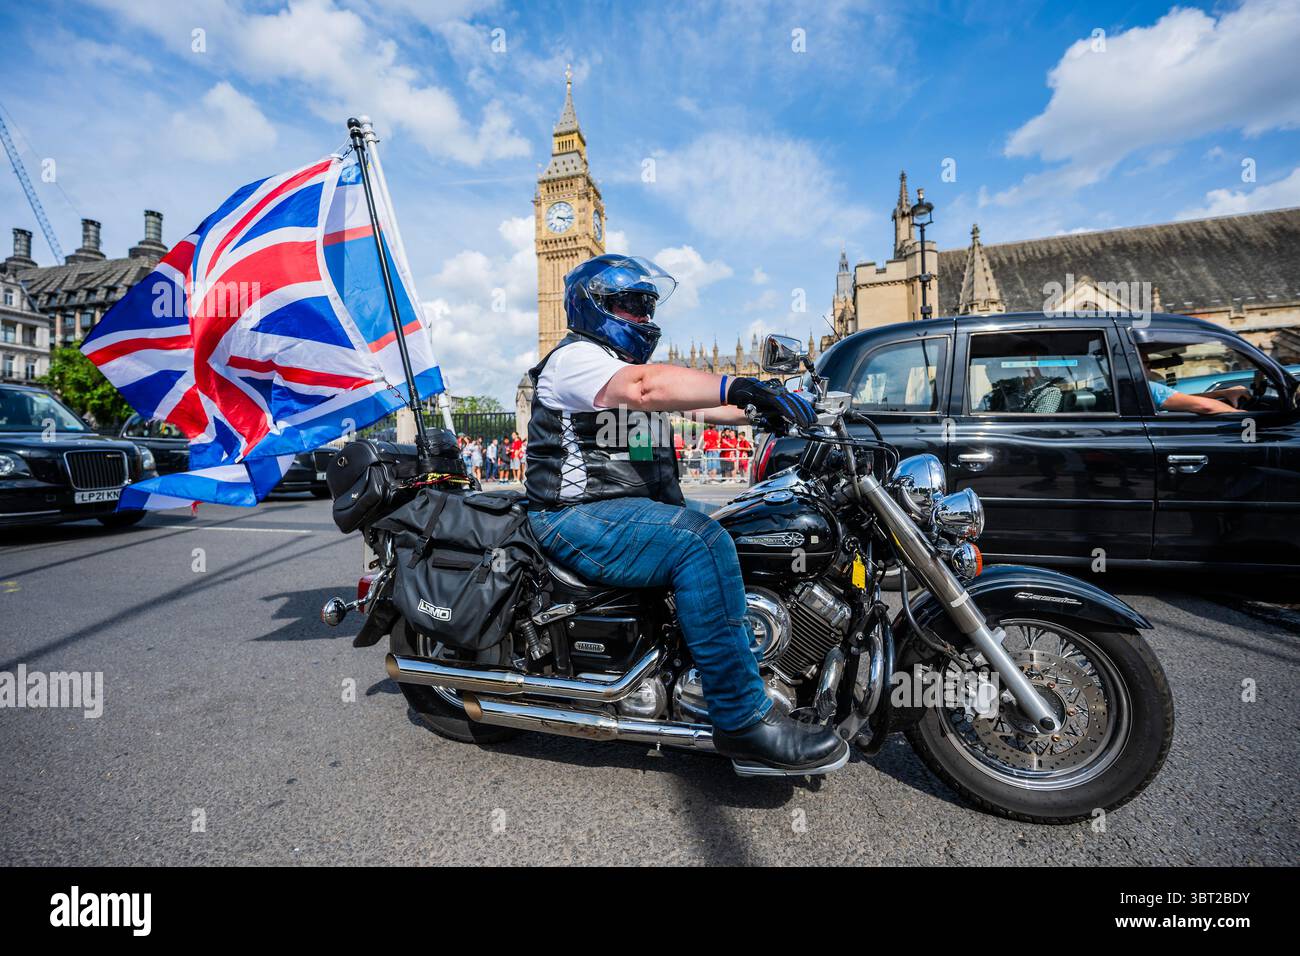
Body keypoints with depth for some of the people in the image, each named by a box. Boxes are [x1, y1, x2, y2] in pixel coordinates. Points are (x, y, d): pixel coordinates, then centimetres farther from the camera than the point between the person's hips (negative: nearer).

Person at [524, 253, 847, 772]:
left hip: (637, 509, 10)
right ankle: (743, 719, -21)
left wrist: (761, 406, 2)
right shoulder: (577, 356, -7)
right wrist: (742, 387, -36)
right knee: (701, 543, -30)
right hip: (580, 519, -10)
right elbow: (648, 386, -30)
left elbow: (702, 403, 15)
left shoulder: (629, 364, 24)